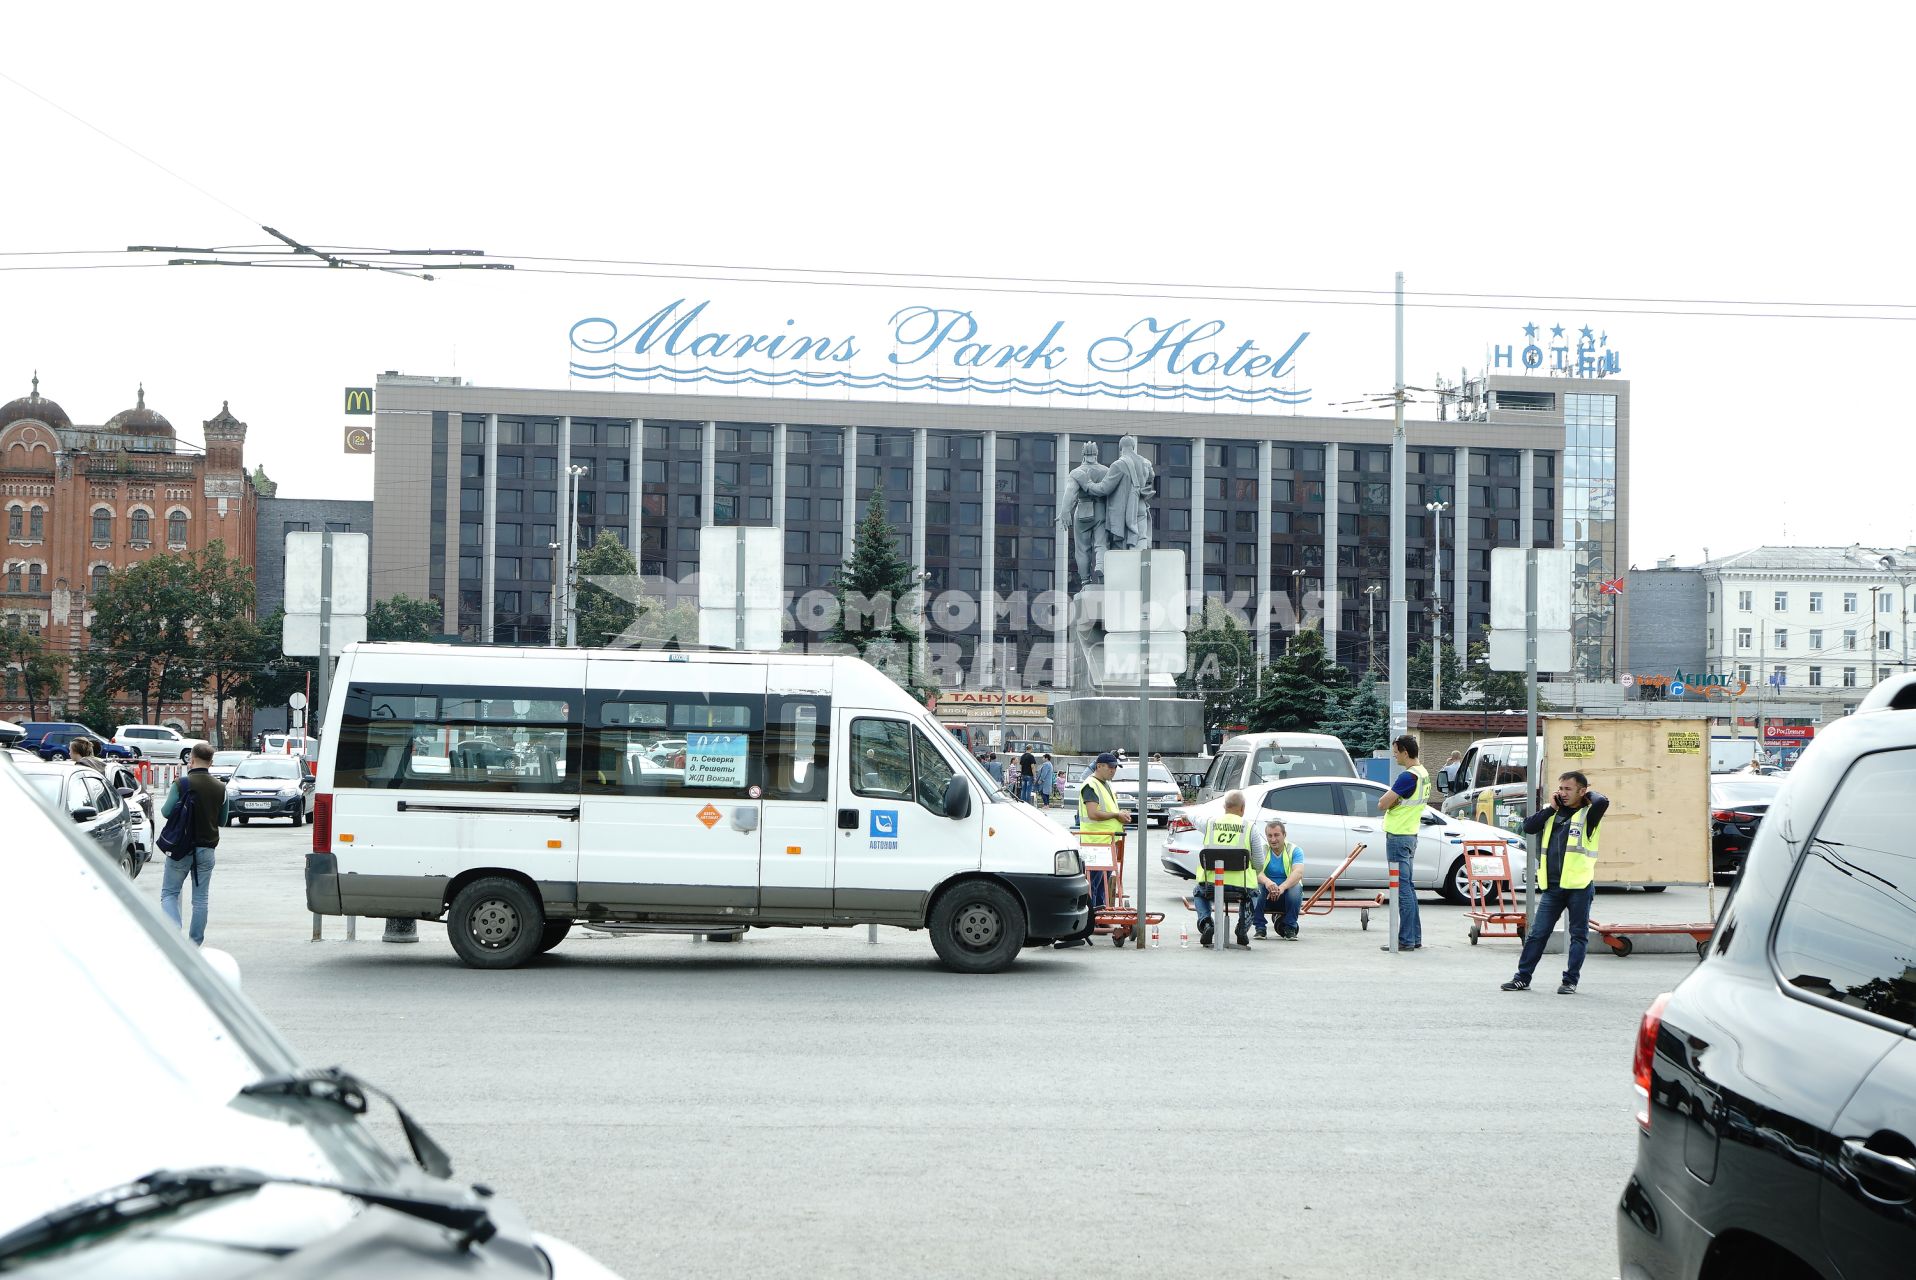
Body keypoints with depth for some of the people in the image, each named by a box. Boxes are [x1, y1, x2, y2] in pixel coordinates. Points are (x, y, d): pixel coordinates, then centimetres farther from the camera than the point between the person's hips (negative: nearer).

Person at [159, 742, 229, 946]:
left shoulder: (182, 784, -12)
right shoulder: (220, 788, 0)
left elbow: (166, 812, -10)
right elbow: (222, 821, 8)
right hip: (206, 849, 3)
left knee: (169, 893, 8)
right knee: (200, 898, 10)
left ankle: (174, 929, -14)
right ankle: (195, 943, 11)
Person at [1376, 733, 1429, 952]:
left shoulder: (1408, 776, -19)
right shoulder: (1423, 774, 12)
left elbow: (1382, 803, -19)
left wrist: (1388, 797, -1)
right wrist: (1393, 798, -3)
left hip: (1398, 837, -10)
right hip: (1410, 834, 10)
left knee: (1402, 889, -8)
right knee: (1408, 888, 15)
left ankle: (1405, 940, -7)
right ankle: (1415, 937, 19)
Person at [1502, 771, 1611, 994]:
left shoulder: (1587, 814, -3)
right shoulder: (1553, 814, 14)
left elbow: (1602, 802, -24)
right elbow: (1528, 827, 5)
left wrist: (1589, 794, -3)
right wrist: (1551, 808, 1)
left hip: (1579, 886, -5)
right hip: (1552, 886, 5)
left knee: (1579, 935, 5)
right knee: (1537, 933, 6)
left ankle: (1570, 981, 12)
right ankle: (1522, 978, 11)